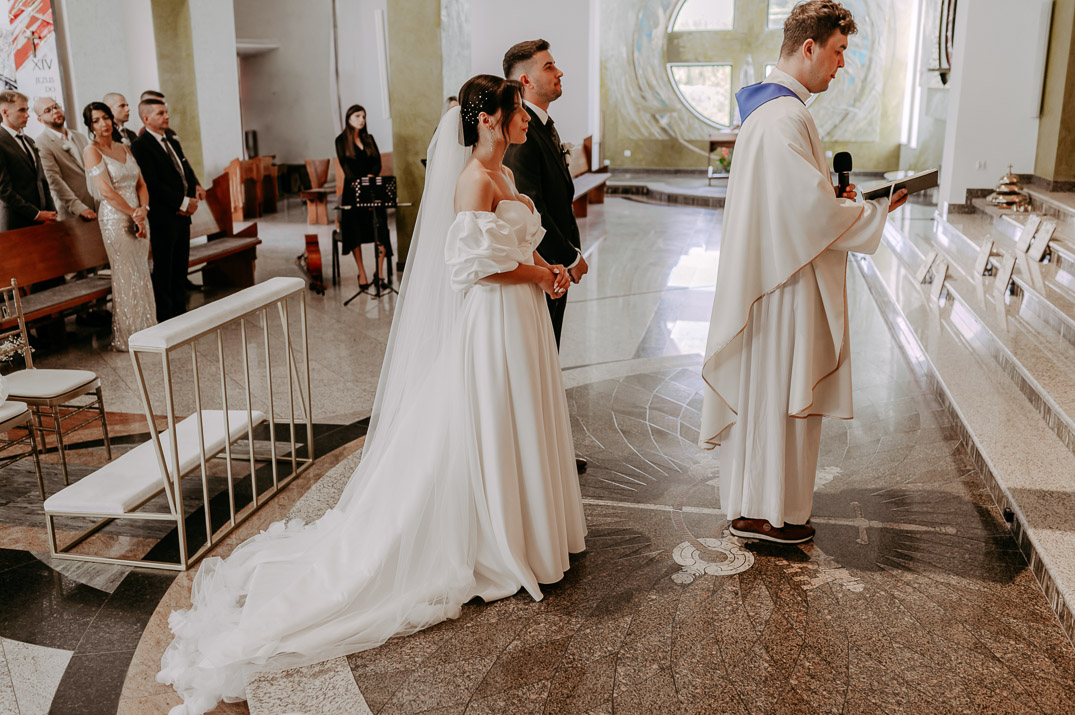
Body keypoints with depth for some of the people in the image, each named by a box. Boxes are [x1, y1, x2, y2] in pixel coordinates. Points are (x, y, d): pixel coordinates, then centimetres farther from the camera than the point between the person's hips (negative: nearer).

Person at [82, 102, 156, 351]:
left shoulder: (125, 148, 14)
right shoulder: (92, 151, -7)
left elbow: (141, 184, 11)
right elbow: (107, 192, -14)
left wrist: (143, 209, -7)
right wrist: (134, 214, -13)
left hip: (138, 217, 6)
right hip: (116, 219, -6)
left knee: (142, 272, 10)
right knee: (126, 276, -2)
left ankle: (146, 329, 20)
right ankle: (127, 337, 8)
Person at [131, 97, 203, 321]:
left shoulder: (173, 143, 17)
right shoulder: (141, 146, -11)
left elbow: (186, 170, 20)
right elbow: (153, 184, -18)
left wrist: (195, 187, -1)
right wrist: (183, 202, -18)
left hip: (182, 215, 8)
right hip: (163, 218, -8)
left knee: (180, 265, 14)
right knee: (163, 268, 0)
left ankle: (180, 310, 24)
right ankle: (165, 316, 8)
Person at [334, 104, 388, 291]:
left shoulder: (369, 139, 16)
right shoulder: (341, 141, 3)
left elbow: (378, 162, 6)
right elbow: (346, 167, -8)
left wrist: (370, 176, -14)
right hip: (352, 190, -3)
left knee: (379, 230, -7)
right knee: (355, 232, -4)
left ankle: (380, 274, -5)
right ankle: (362, 274, 3)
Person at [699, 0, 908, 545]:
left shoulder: (768, 107, 13)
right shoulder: (786, 117, -21)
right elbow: (812, 209, -23)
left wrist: (833, 199, 12)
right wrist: (877, 211, -9)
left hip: (766, 271, 11)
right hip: (787, 281, -11)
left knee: (761, 390, 18)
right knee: (779, 393, 1)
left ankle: (752, 498, 33)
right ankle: (766, 512, 16)